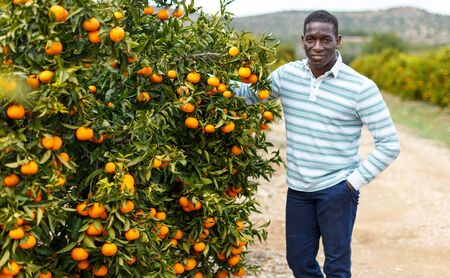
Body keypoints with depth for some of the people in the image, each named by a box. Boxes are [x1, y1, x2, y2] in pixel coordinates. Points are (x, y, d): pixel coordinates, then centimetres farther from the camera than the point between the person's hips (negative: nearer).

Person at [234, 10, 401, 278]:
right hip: (298, 188, 5)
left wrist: (355, 181, -12)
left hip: (337, 189, -4)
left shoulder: (361, 88, -14)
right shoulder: (286, 75, -1)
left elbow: (389, 144, -11)